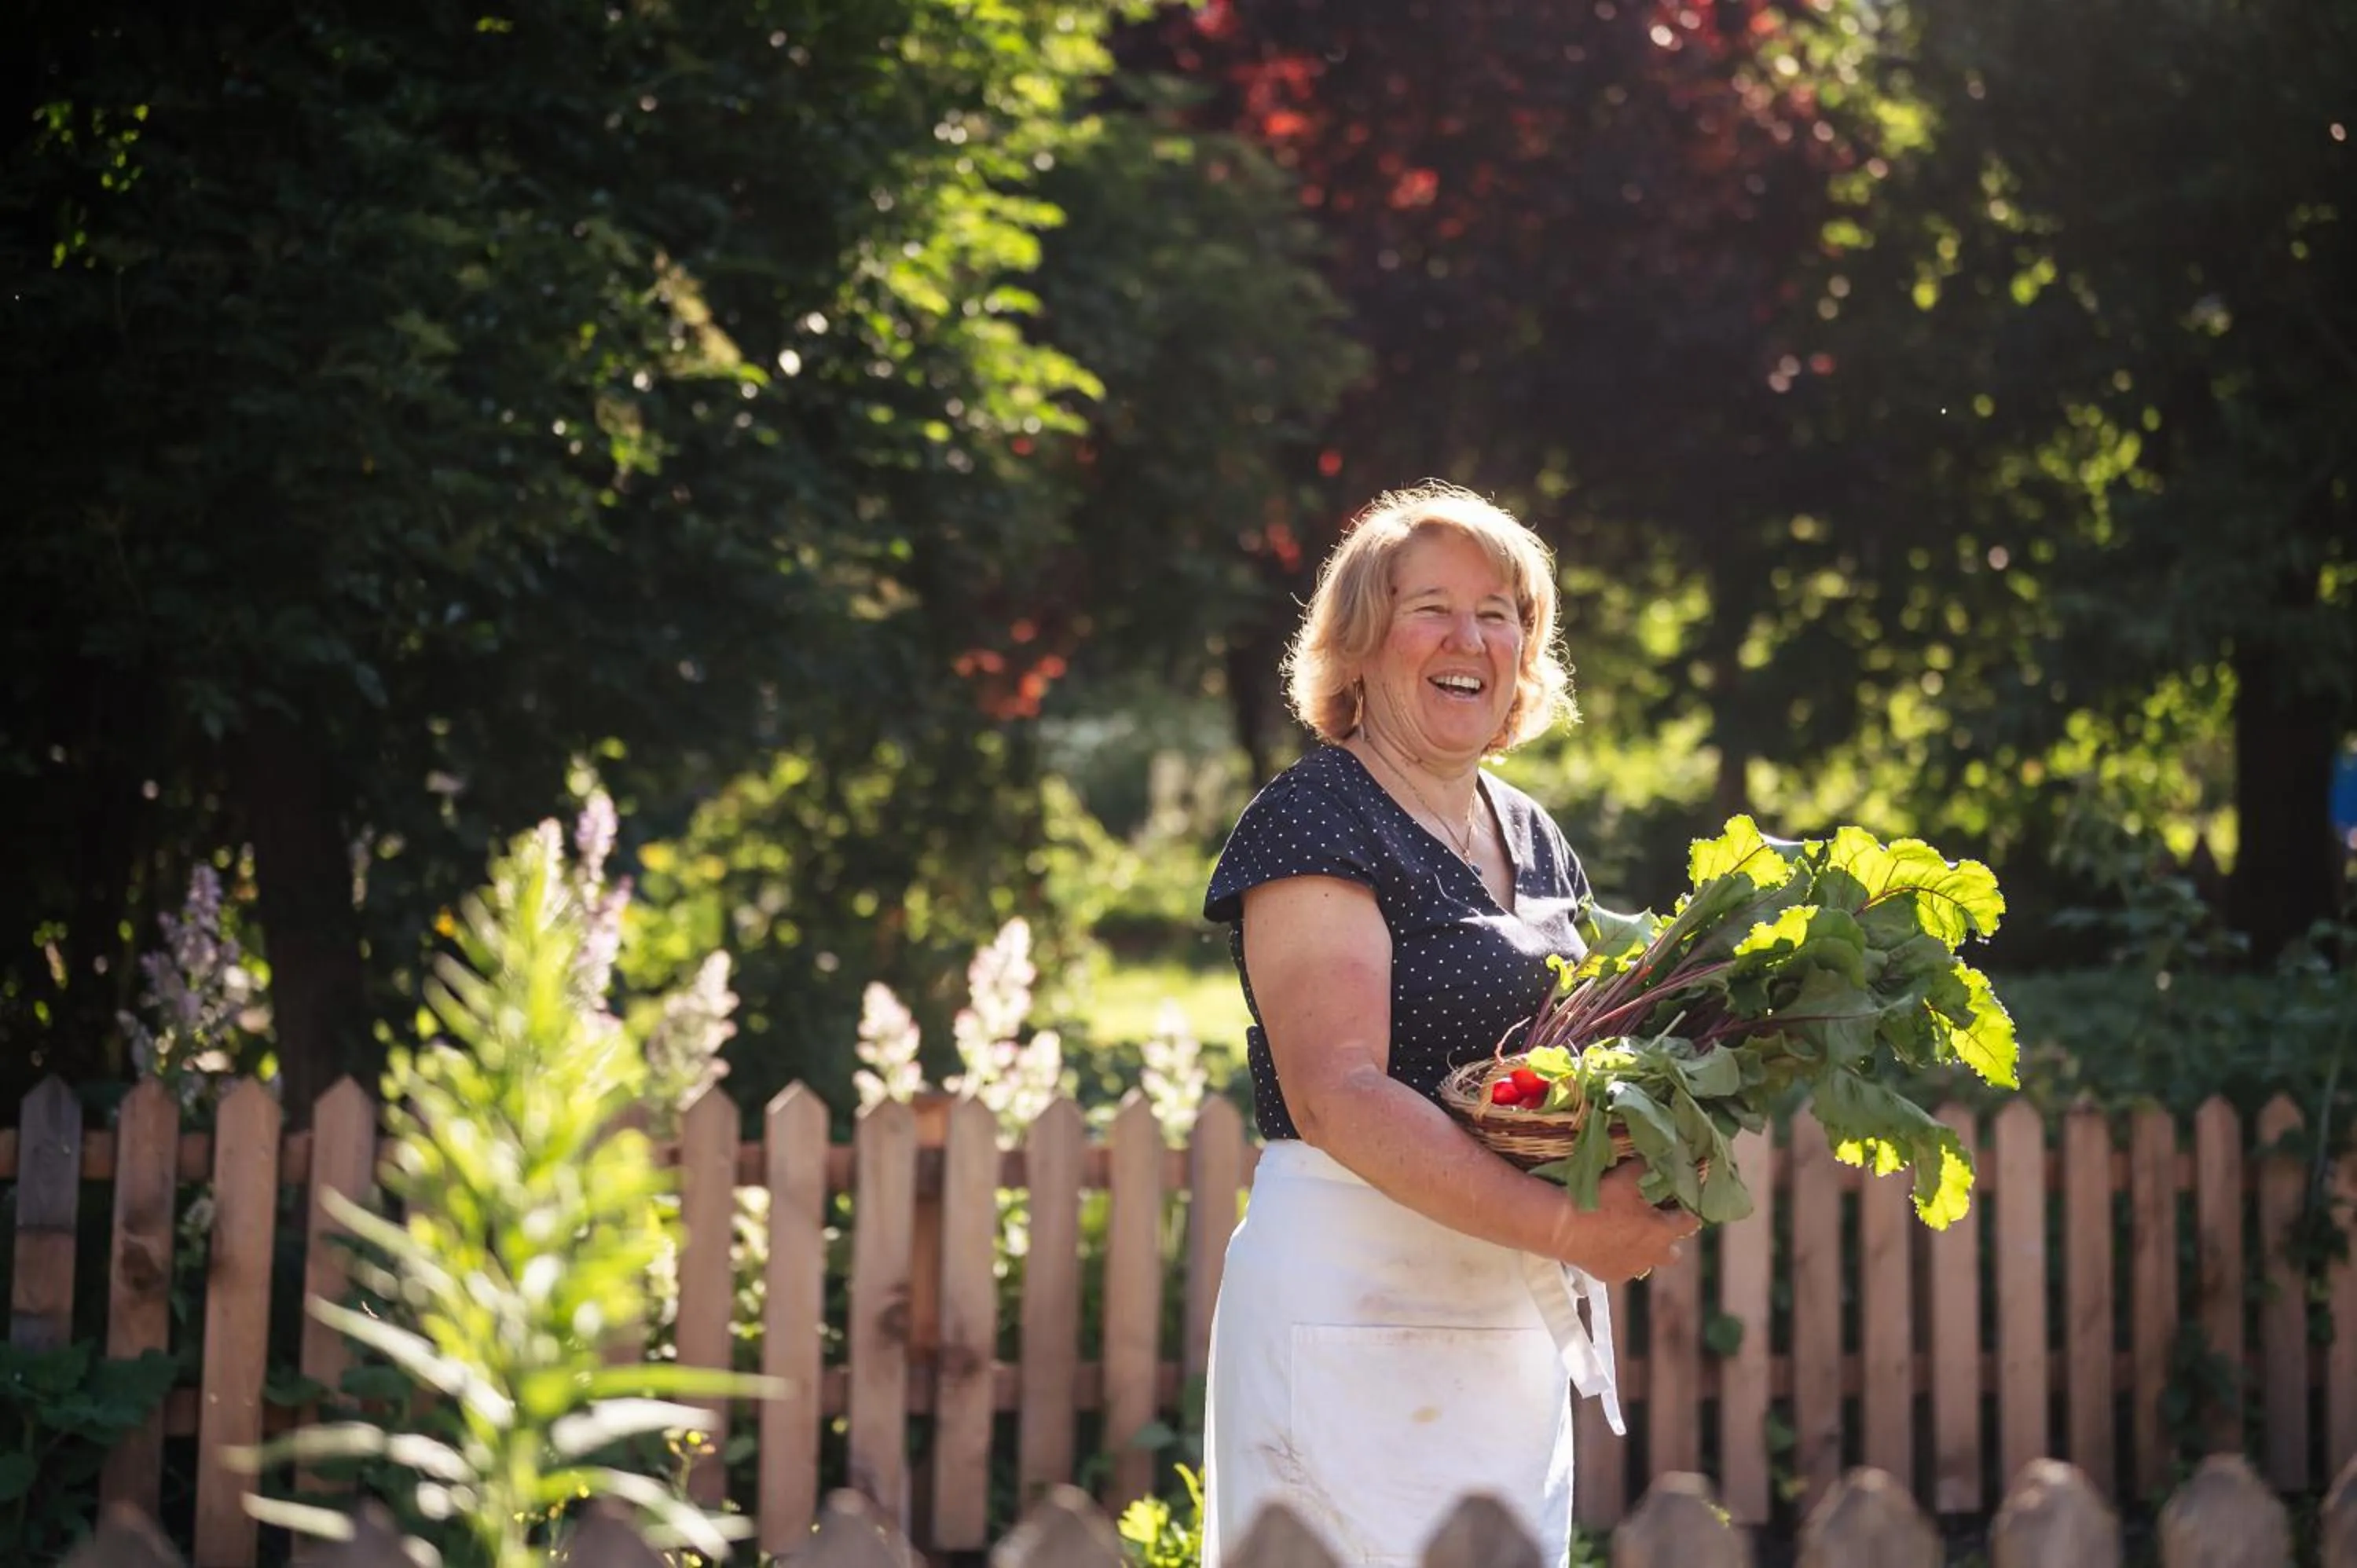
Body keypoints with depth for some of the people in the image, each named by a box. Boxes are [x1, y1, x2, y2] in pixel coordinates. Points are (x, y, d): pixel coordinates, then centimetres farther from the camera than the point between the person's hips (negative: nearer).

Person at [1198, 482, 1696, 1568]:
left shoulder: (1532, 839, 15)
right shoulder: (1314, 820, -9)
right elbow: (1338, 1094, -21)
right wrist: (1567, 1226, -27)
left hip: (1519, 1322, 8)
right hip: (1359, 1304, -8)